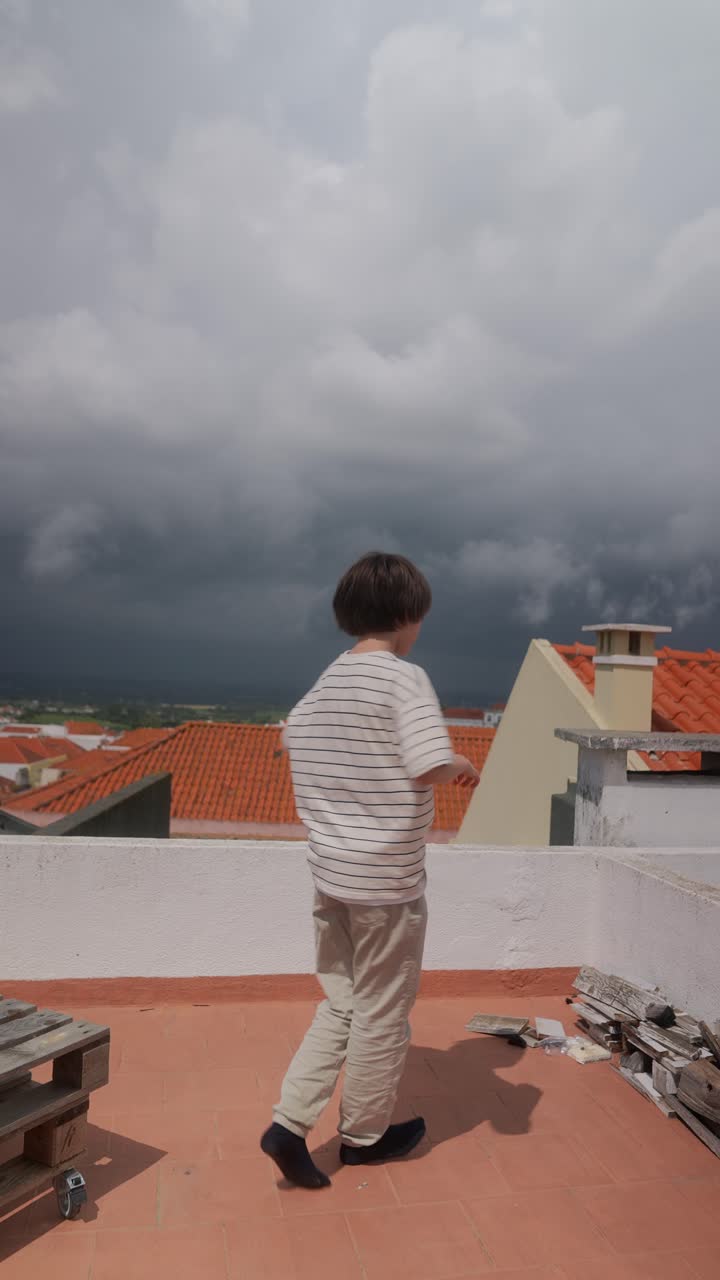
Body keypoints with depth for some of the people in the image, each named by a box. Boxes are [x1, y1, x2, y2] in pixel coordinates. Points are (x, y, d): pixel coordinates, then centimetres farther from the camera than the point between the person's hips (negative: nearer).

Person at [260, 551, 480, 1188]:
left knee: (342, 1004, 20)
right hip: (387, 878, -7)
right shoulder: (404, 678, -16)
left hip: (331, 872, 7)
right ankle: (364, 1134, 30)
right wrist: (466, 766, -6)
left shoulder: (325, 681, 7)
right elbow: (432, 767, -27)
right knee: (382, 1013, 13)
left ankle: (290, 1122, 16)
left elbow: (292, 736, 23)